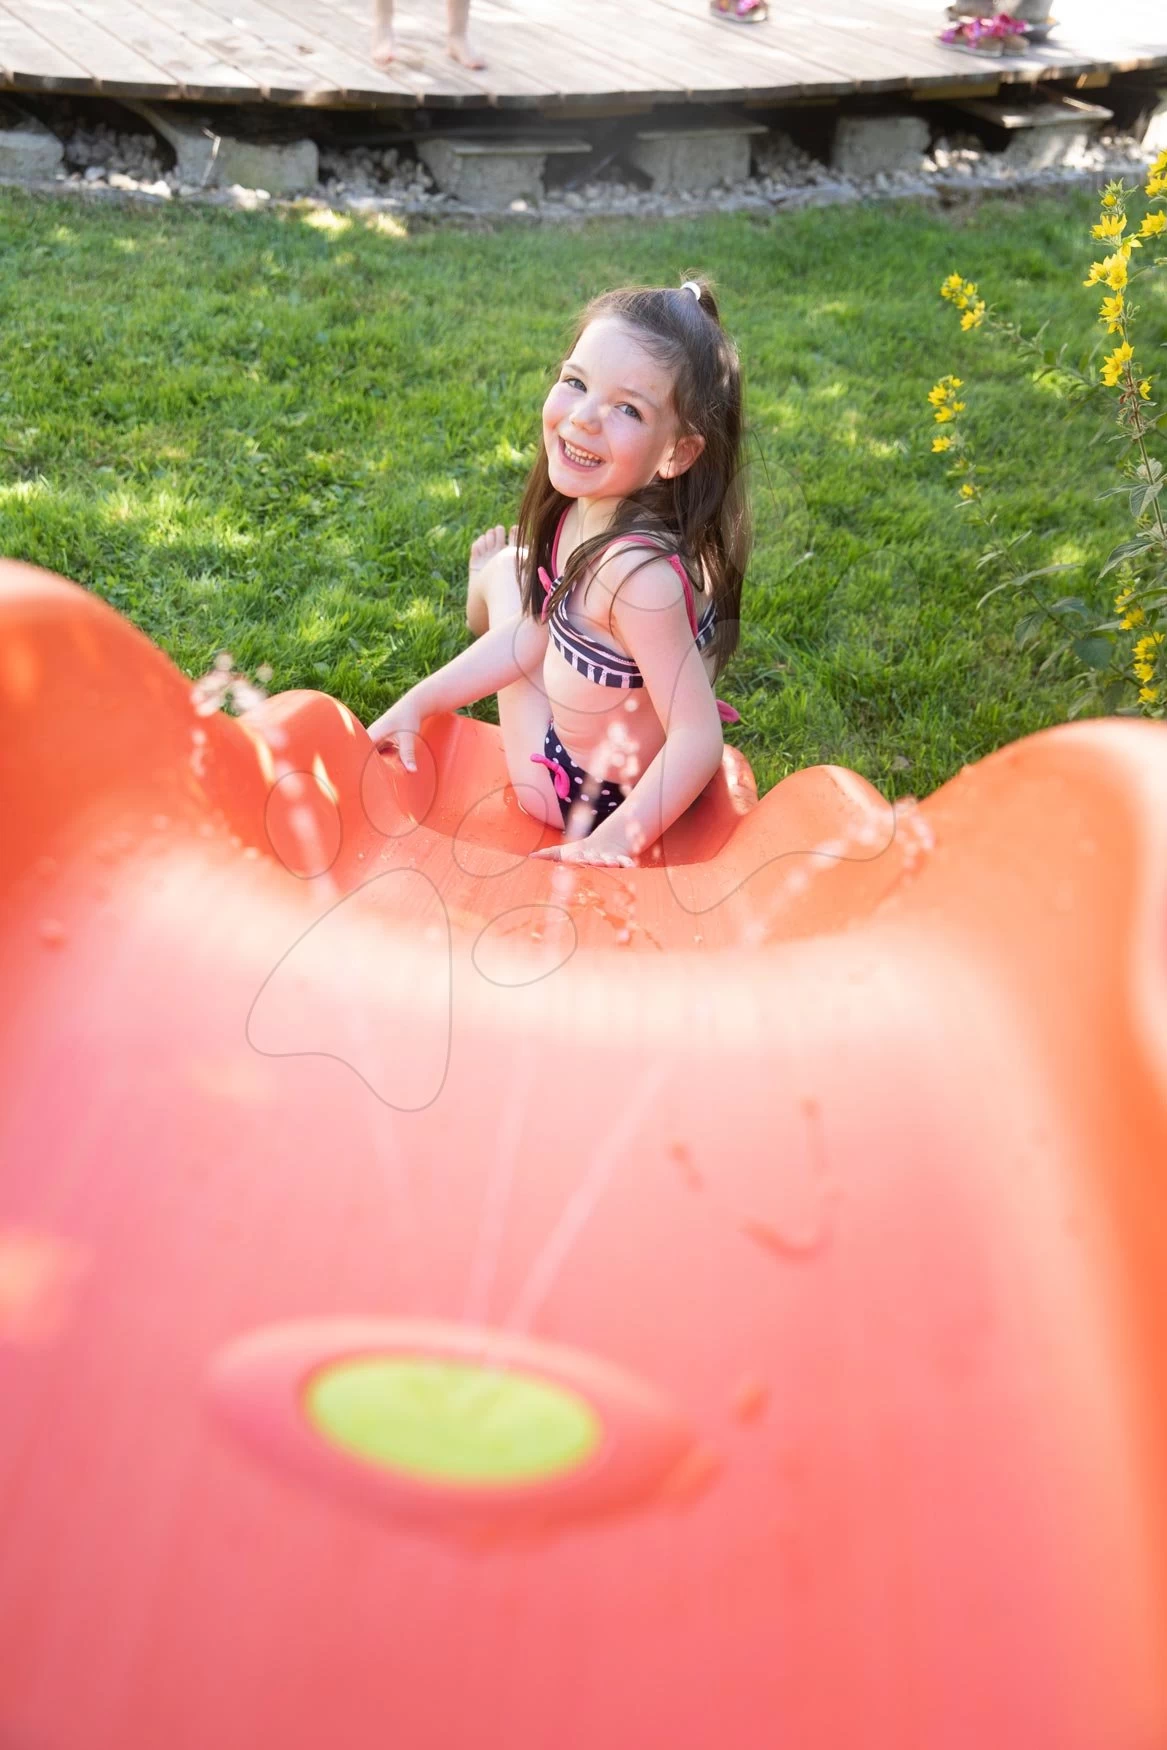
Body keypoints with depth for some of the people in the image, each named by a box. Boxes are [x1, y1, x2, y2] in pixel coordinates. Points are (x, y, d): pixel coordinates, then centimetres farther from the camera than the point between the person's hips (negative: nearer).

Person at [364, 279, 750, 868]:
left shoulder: (639, 572, -39)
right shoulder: (585, 509, -14)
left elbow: (699, 739, -34)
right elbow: (534, 633, -2)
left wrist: (615, 840, -29)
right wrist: (418, 702, -1)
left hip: (591, 797, -6)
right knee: (510, 567, 22)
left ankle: (487, 583, 48)